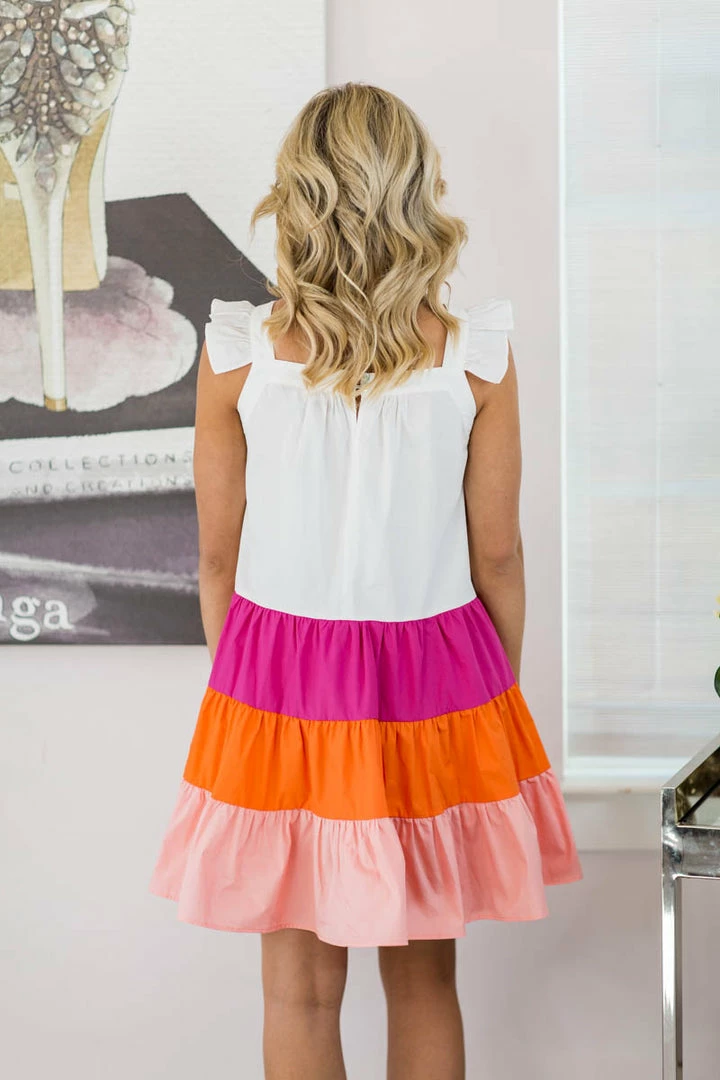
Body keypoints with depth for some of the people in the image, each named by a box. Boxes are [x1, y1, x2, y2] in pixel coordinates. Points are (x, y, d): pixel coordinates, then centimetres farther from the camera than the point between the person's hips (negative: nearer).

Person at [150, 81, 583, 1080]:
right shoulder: (477, 354, -9)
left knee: (301, 987, 11)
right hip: (436, 675, 1)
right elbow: (496, 557, -2)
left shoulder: (237, 354, -10)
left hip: (279, 673, 0)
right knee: (425, 977, 15)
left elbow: (219, 557, -2)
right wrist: (500, 693, 13)